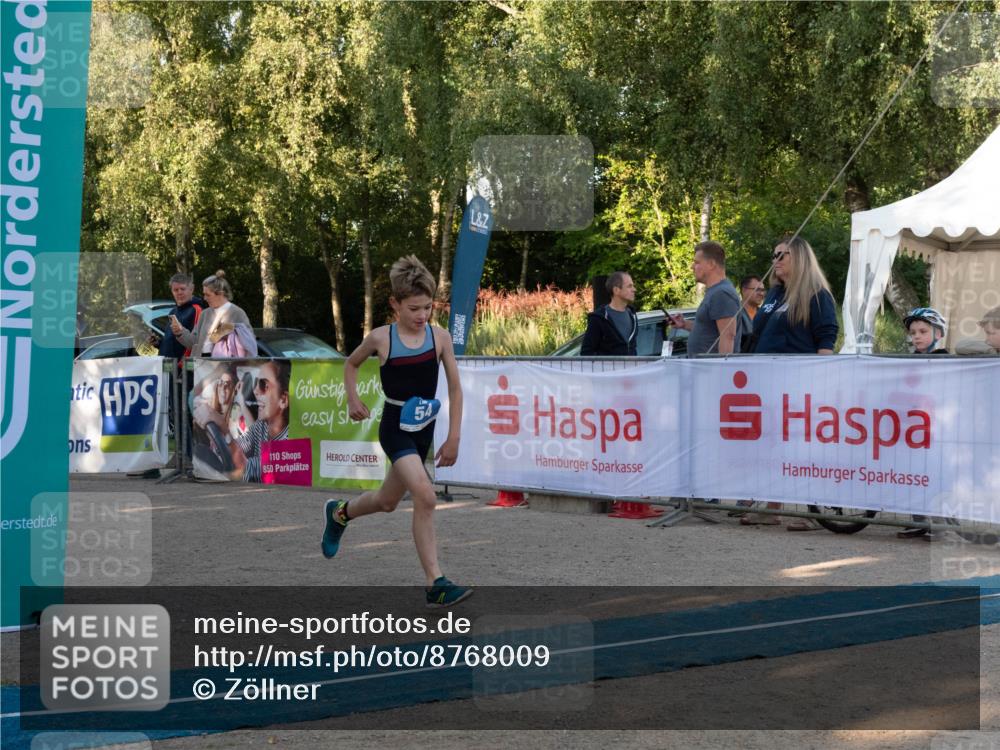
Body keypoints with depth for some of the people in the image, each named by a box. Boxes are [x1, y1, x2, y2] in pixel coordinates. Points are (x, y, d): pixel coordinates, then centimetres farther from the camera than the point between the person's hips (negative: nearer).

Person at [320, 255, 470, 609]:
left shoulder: (440, 337, -4)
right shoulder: (381, 338, -8)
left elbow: (455, 389, 3)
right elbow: (350, 364, 13)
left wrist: (453, 438, 1)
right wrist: (353, 399, -1)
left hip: (424, 430, 4)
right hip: (395, 429, -4)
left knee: (387, 502, 20)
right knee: (425, 496, -23)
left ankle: (339, 513, 52)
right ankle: (435, 583, -19)